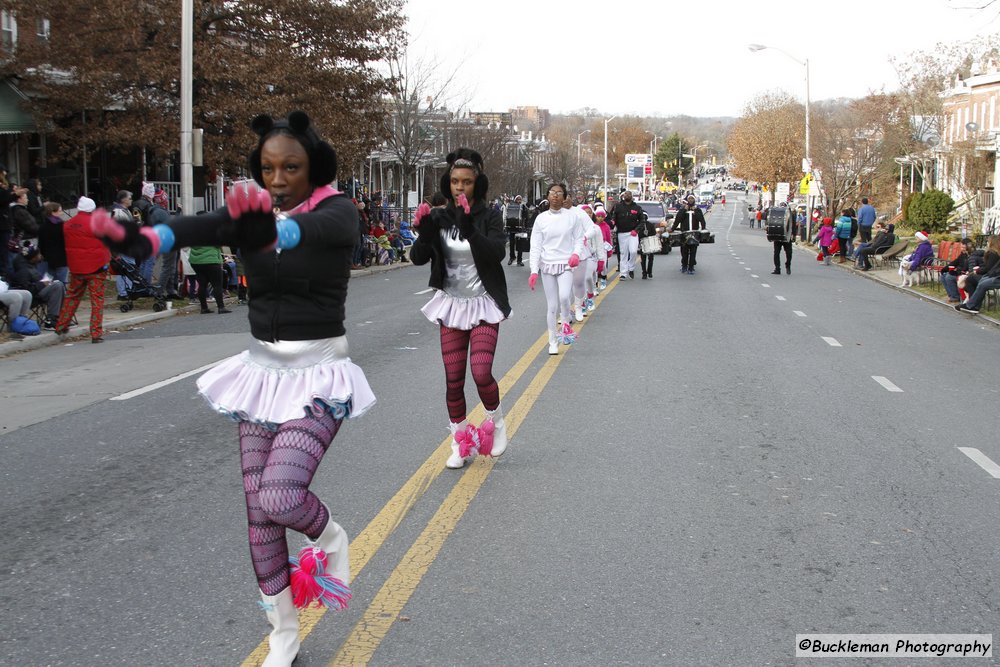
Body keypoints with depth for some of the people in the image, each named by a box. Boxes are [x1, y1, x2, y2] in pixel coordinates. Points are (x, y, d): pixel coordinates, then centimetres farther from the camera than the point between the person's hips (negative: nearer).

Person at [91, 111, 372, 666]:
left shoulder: (336, 210, -10)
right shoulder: (250, 212, 0)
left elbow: (322, 229, -36)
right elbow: (201, 226, -20)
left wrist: (276, 230, -59)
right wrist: (145, 239, -43)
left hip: (316, 376, -5)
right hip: (262, 370, 5)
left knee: (279, 496, -23)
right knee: (258, 509, 6)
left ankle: (329, 538, 13)